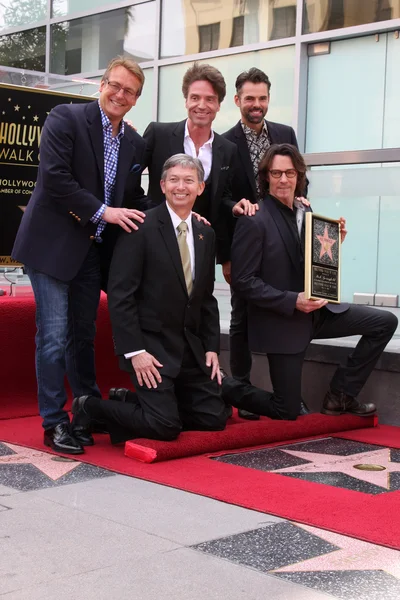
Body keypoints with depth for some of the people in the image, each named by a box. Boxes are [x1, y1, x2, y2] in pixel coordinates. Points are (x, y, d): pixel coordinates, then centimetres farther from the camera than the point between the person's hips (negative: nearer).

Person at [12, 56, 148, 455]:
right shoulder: (66, 118, -8)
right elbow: (54, 176, -17)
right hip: (53, 243, -6)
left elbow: (132, 197, 16)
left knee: (83, 333, 16)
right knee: (54, 335, -4)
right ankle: (54, 422, 6)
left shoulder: (135, 143, 10)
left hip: (94, 249, 6)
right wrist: (102, 211, -18)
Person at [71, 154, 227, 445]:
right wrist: (134, 351, -20)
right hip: (150, 344, -7)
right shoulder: (140, 227, -13)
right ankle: (92, 407, 9)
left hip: (191, 346, 7)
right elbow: (120, 294, -15)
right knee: (165, 426, -14)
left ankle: (130, 400, 20)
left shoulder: (206, 233, 9)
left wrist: (212, 347, 6)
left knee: (214, 418, 5)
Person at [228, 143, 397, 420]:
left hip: (317, 311, 7)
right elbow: (243, 281, -18)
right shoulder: (254, 222, -16)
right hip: (282, 322, -7)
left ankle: (341, 394, 8)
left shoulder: (306, 213, 6)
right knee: (287, 411, -2)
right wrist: (292, 301, -24)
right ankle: (229, 390, 23)